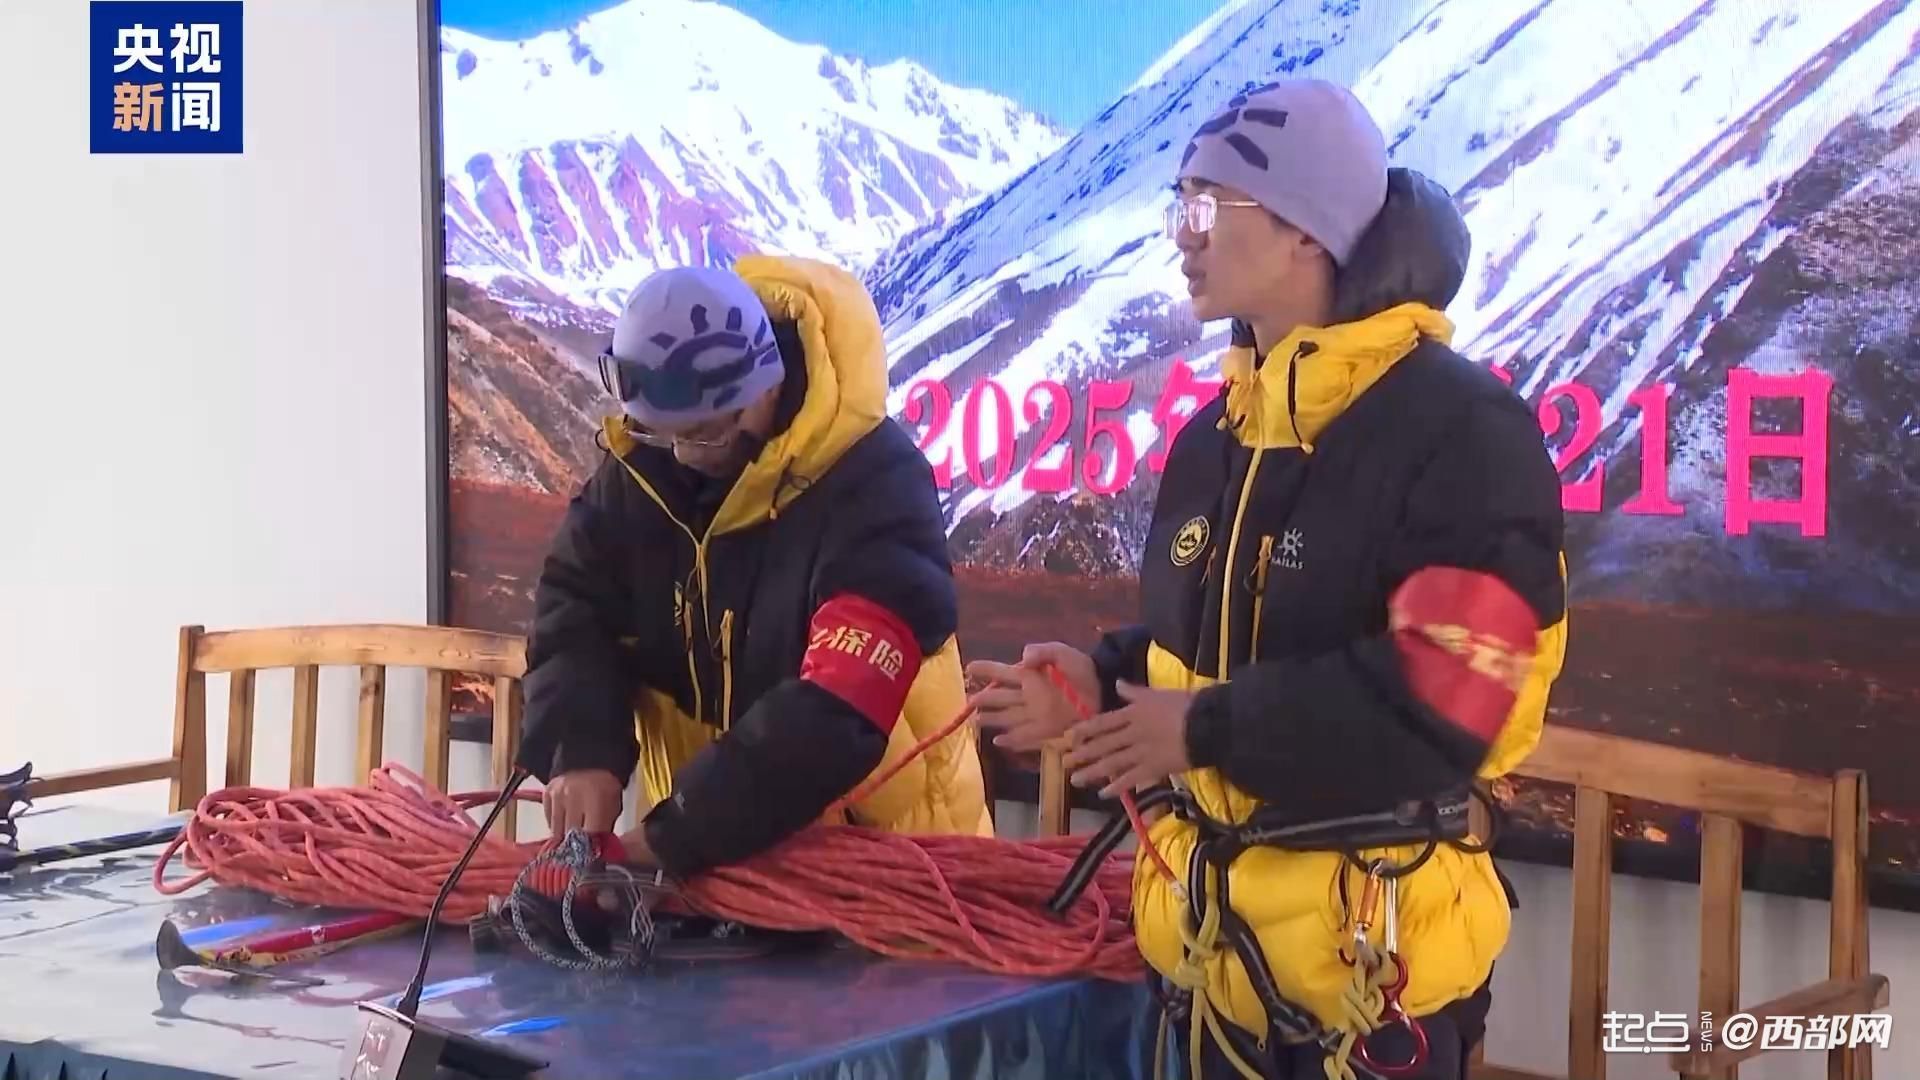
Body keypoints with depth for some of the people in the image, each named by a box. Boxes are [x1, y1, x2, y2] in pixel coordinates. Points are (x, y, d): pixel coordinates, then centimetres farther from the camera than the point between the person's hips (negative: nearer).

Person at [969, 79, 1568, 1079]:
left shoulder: (1459, 429, -16)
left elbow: (1449, 699, -25)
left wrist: (1209, 727, -19)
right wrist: (1103, 684, -1)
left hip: (1368, 947, -7)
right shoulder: (1216, 434, 10)